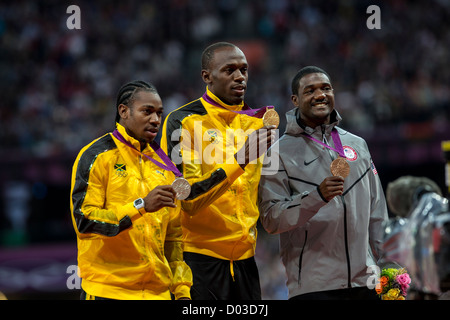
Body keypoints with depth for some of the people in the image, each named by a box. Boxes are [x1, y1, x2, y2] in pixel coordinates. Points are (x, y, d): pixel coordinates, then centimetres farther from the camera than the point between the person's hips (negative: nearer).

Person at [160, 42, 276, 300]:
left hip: (245, 257, 6)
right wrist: (239, 160, -25)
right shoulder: (183, 122, -7)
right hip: (198, 256, -5)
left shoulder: (257, 122, 12)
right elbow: (187, 197, -17)